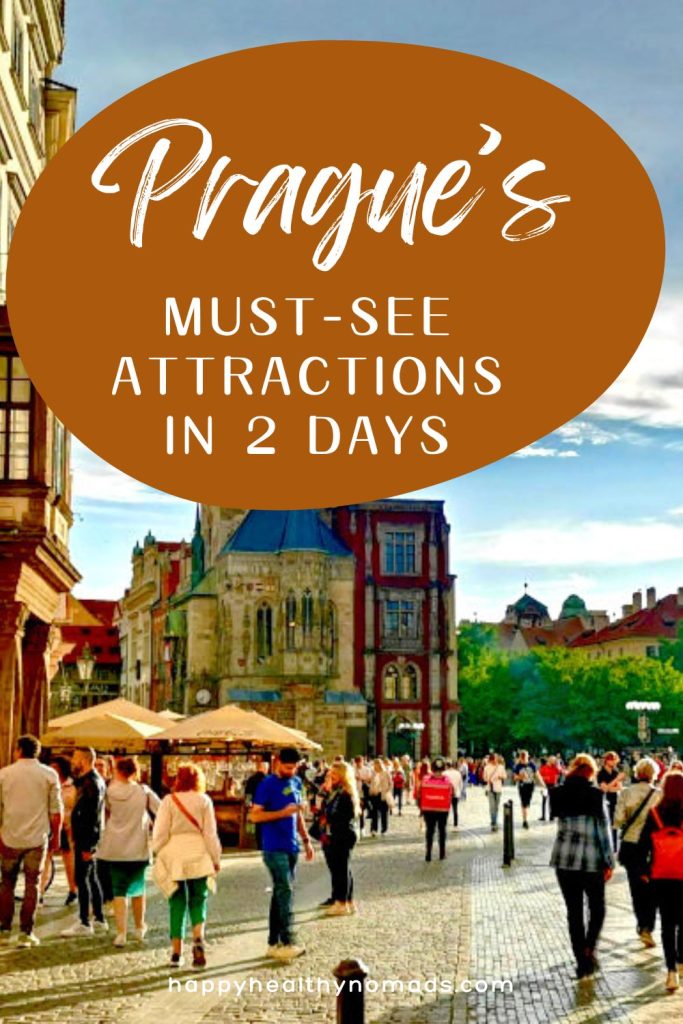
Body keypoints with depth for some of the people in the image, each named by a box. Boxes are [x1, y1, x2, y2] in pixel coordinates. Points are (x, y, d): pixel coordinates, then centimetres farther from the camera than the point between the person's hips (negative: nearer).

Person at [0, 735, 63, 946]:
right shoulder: (49, 774, -1)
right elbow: (56, 810, 0)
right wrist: (55, 835, 10)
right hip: (37, 838, -1)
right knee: (32, 885, 6)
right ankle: (26, 932, 4)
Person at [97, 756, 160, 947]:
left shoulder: (110, 791, -6)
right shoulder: (144, 792, -4)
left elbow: (106, 812, 8)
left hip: (115, 848, -1)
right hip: (138, 848, 1)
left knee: (119, 890, 4)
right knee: (137, 888, 18)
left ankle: (121, 933, -5)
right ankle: (139, 928, 30)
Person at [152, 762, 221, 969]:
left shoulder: (169, 800, -3)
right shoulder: (204, 801, -1)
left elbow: (160, 832, -3)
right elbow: (210, 833, 0)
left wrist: (158, 853, 12)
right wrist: (216, 858, 8)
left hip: (174, 857, 0)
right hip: (199, 857, 0)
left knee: (177, 903, 9)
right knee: (198, 900, 11)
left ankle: (176, 952, 8)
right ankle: (198, 938, -15)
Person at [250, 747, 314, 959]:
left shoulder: (296, 782, 13)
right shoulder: (268, 784, -9)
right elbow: (254, 816, -13)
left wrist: (306, 839, 18)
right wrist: (283, 812, -21)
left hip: (291, 846, 7)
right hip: (274, 848, -7)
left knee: (282, 893, 10)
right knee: (285, 891, -12)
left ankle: (274, 942, 16)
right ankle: (287, 941, -11)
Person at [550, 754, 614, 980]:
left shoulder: (559, 794, 1)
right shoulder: (595, 795, -9)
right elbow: (603, 830, -8)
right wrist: (609, 862, -1)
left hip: (564, 859, 3)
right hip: (591, 860, -3)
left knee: (574, 911, 11)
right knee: (597, 907, 16)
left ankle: (581, 961, 12)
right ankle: (589, 949, -2)